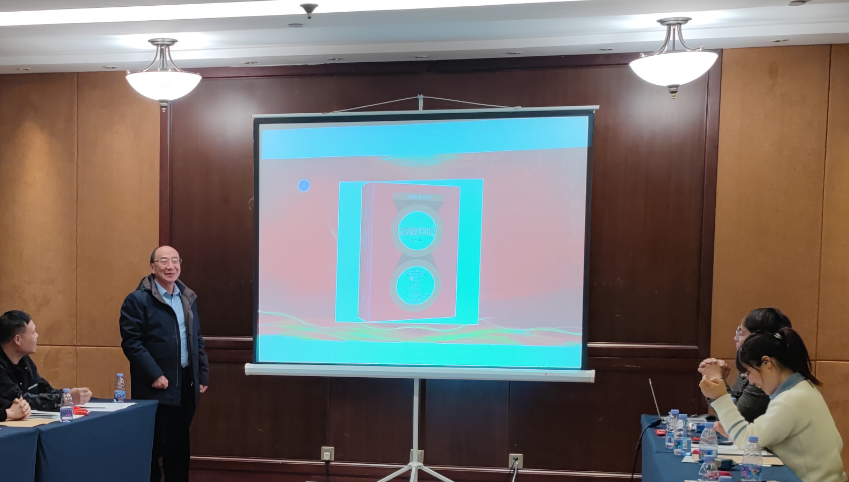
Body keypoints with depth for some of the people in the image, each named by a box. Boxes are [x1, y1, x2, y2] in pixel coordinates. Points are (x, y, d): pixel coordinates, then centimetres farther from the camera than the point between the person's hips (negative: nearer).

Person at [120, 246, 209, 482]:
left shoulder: (188, 297, 12)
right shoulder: (138, 299, -8)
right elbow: (131, 342, -14)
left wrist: (203, 373, 9)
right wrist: (155, 375, -19)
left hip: (185, 384, 6)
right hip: (155, 386, -6)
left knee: (179, 445, 13)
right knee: (152, 446, 2)